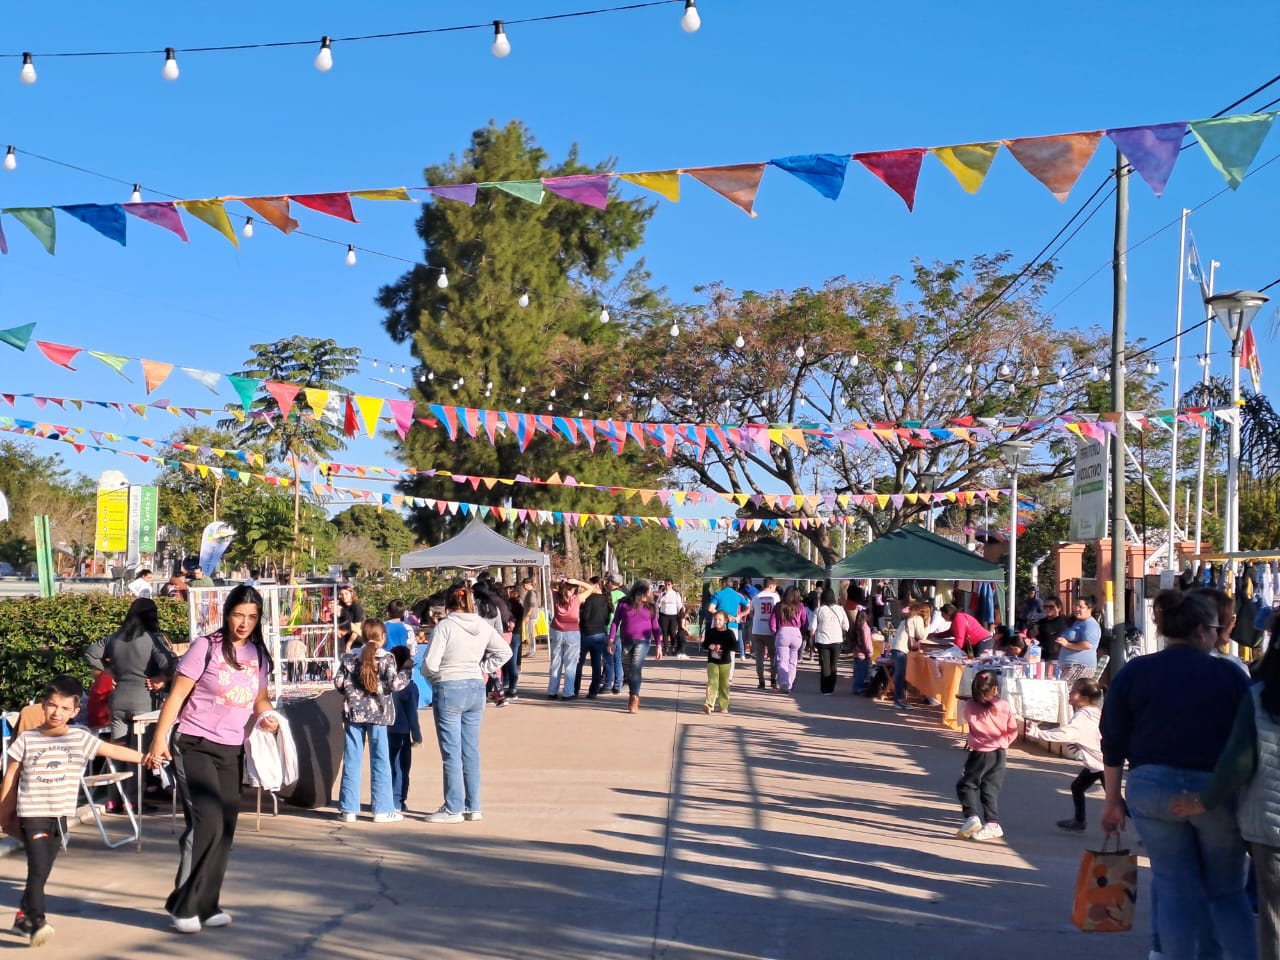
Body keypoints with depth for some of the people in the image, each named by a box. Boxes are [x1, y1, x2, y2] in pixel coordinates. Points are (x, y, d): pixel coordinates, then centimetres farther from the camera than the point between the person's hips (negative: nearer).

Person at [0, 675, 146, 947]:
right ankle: (37, 921, -14)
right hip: (32, 813, -3)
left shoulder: (80, 738, 1)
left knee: (41, 871, 11)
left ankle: (23, 917, 26)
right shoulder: (26, 739, -2)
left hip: (60, 815, 3)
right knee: (38, 868, -14)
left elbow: (113, 750, -2)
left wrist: (145, 758, -12)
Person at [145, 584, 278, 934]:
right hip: (194, 745, -6)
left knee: (225, 828, 5)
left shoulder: (259, 655, 7)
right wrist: (159, 739, -14)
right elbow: (177, 695, -8)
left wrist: (267, 716, -4)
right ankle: (184, 905, -2)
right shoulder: (206, 647, -9)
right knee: (207, 823, -15)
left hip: (231, 751, 6)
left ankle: (206, 905, 18)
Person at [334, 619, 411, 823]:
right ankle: (382, 809, 3)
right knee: (380, 761, 3)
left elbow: (339, 683, 2)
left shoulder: (349, 657, 4)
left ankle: (349, 809, 8)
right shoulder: (386, 659, -5)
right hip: (377, 714, -3)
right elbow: (393, 684, -12)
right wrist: (406, 672, 4)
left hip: (353, 712, 3)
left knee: (352, 761, 7)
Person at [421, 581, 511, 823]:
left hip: (449, 689, -5)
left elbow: (430, 664, -16)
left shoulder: (445, 626, -13)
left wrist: (429, 675, 5)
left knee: (451, 753, 1)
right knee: (471, 751, 12)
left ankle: (453, 809, 6)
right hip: (476, 689, 6)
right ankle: (473, 807, 17)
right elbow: (505, 651, 13)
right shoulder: (483, 626, 3)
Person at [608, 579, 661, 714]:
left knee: (636, 667, -17)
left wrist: (659, 645, 6)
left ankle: (634, 699, -14)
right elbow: (615, 622, 3)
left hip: (642, 641, -1)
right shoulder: (624, 604, 0)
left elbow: (655, 626, 9)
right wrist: (611, 640, -3)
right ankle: (633, 696, 26)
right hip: (626, 641, 1)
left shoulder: (650, 607, 4)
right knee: (627, 670, 7)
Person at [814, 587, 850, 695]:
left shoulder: (819, 610, -7)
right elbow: (846, 626, 2)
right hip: (837, 641, 2)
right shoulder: (840, 609, -2)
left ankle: (826, 690, 4)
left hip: (823, 641, -2)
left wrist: (812, 641, 6)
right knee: (833, 666, 14)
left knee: (825, 666, 5)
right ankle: (831, 688, 18)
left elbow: (813, 628, -5)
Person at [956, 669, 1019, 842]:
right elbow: (1012, 731, 1)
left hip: (979, 752, -3)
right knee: (991, 788, 11)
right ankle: (992, 823, 10)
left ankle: (972, 816, -9)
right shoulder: (1004, 707, -7)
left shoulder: (970, 706, -12)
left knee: (966, 785, 10)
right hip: (999, 753, 3)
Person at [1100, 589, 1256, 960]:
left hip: (1153, 789, 1)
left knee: (1174, 889, 9)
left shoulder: (1134, 672, 0)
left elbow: (1113, 742, 2)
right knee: (1228, 891, 13)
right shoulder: (1230, 675, -4)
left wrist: (1113, 799, 10)